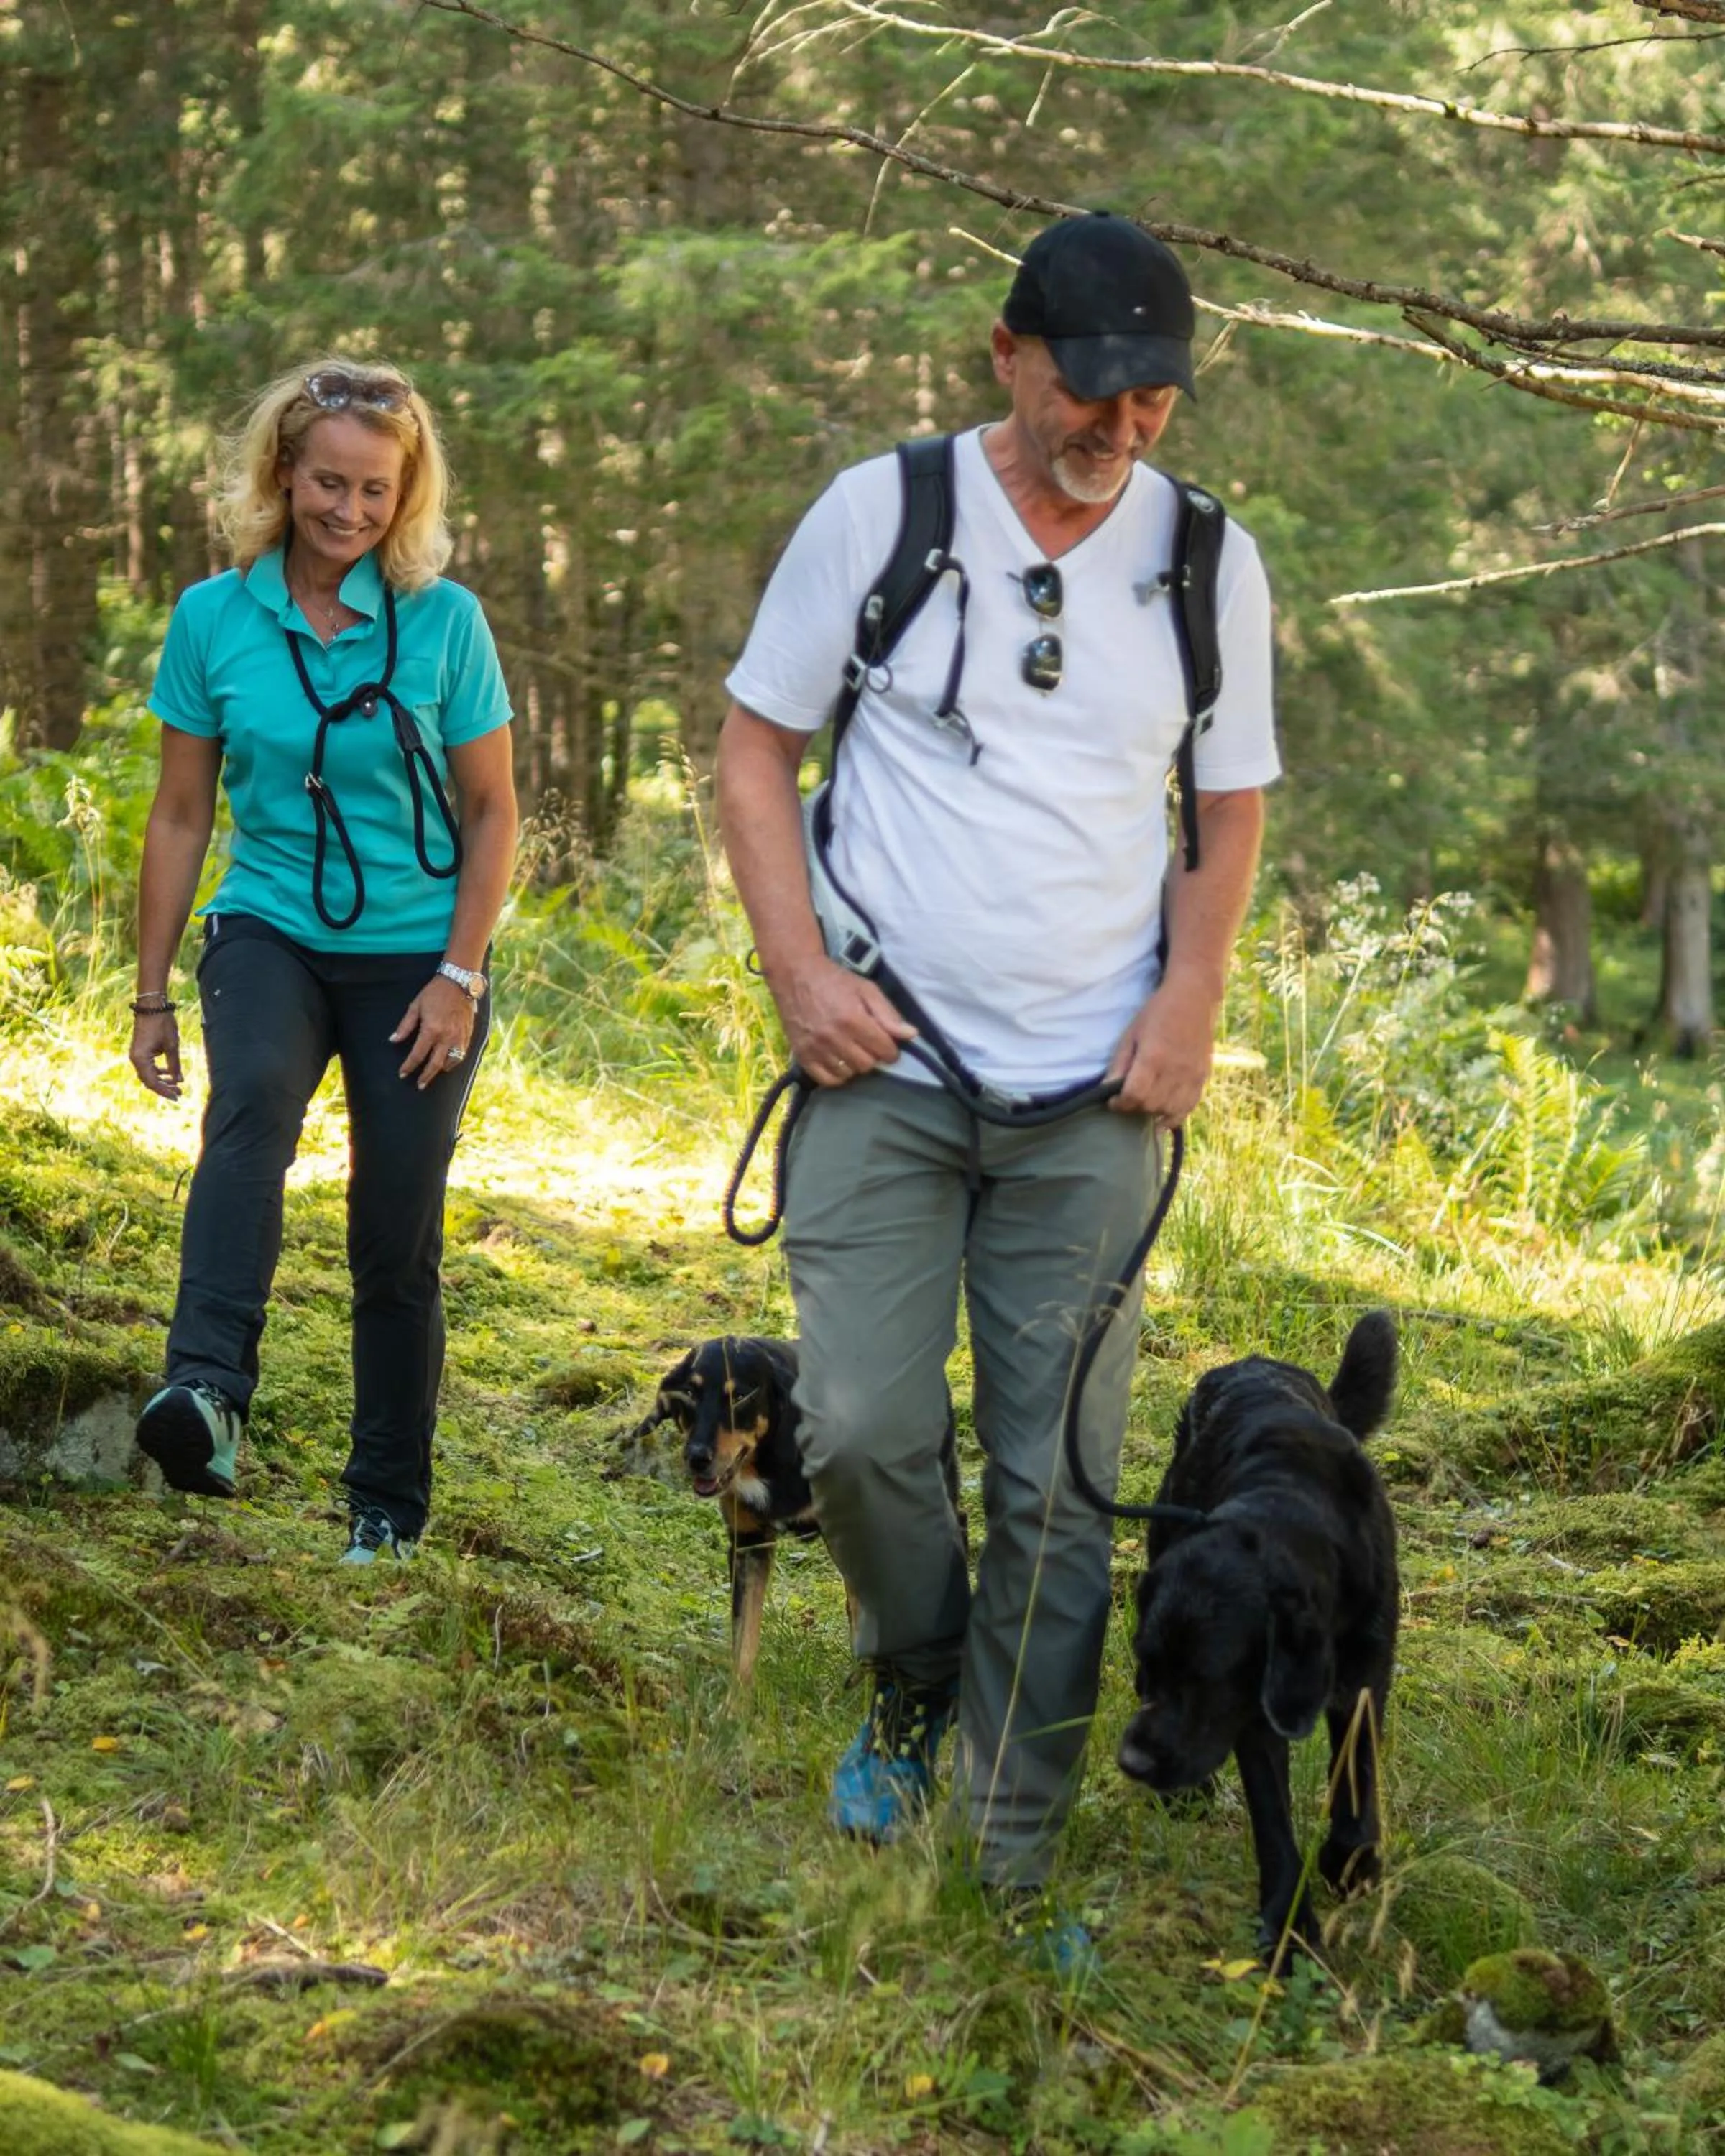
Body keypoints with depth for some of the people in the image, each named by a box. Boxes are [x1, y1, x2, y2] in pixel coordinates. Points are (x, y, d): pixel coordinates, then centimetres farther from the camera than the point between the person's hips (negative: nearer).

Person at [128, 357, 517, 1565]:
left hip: (415, 954, 0)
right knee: (252, 1104, -32)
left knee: (398, 1241, 1)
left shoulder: (444, 621, -4)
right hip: (272, 932, 0)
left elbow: (491, 814, 1)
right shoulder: (216, 618, -1)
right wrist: (151, 996, 5)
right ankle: (208, 1397, -49)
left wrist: (460, 976, -9)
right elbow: (181, 816, 6)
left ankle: (389, 1512, 16)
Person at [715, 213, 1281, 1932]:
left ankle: (1017, 1859, 12)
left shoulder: (1210, 560, 5)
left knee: (1061, 1484, 1)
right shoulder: (879, 514, -1)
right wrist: (799, 971, -7)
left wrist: (1193, 992, -3)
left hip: (1090, 1098, 1)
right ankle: (913, 1682, 21)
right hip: (885, 1068, -1)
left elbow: (1232, 807, 14)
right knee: (860, 1429, -10)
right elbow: (754, 750, 5)